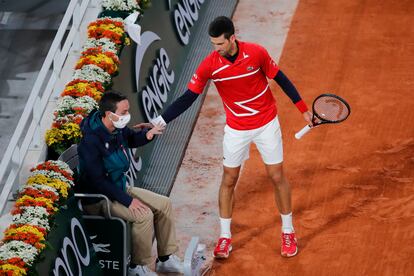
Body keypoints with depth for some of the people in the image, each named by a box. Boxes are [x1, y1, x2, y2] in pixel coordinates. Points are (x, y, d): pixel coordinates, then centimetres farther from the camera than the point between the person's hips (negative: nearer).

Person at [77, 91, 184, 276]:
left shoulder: (118, 129, -2)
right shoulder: (91, 141, -28)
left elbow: (132, 139, 21)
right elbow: (98, 181, -28)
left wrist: (147, 134, -4)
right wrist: (128, 201, -27)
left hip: (120, 188, 9)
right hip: (98, 199, -9)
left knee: (164, 204, 3)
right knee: (144, 215, -26)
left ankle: (166, 259, 11)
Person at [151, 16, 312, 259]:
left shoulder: (257, 53, -19)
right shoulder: (209, 65, -18)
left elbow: (281, 79, -5)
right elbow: (188, 98, -15)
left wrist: (303, 108, -1)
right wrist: (160, 121, -24)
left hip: (267, 124, -1)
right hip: (236, 129, 1)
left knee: (277, 177, 5)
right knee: (229, 180, 5)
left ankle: (288, 232, 22)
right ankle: (225, 237, 19)